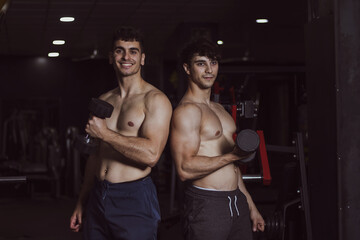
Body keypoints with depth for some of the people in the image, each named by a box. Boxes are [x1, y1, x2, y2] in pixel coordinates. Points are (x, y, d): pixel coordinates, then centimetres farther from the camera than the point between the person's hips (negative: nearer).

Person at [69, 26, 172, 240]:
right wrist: (81, 203, 18)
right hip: (97, 198, 6)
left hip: (134, 200, -6)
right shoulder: (104, 100, 13)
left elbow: (151, 154, -22)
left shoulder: (155, 100, -8)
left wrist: (105, 134, -15)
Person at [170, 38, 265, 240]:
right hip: (206, 203, -8)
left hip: (237, 201, 8)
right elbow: (185, 169, -22)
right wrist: (231, 156, -22)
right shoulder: (187, 110, -12)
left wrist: (251, 207, 22)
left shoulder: (219, 109, 17)